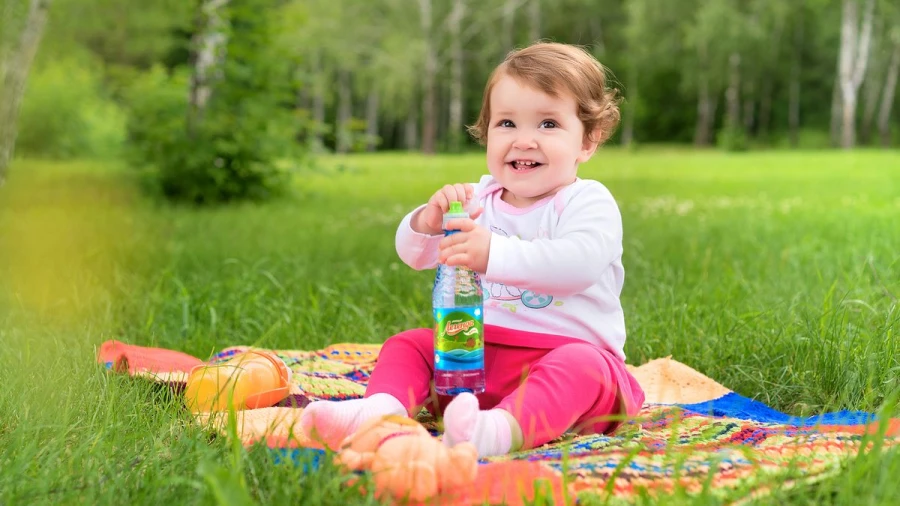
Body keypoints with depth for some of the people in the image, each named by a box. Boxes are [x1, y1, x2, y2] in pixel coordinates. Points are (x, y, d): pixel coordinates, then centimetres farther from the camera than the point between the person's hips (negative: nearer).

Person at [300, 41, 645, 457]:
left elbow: (579, 263, -30)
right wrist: (427, 223, -15)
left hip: (572, 349, -6)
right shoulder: (480, 200, 11)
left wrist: (495, 254, -39)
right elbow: (412, 254, 10)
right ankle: (381, 409, -32)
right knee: (408, 344, -4)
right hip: (478, 355, 6)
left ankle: (502, 429, -61)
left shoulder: (589, 203, -8)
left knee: (582, 367, -36)